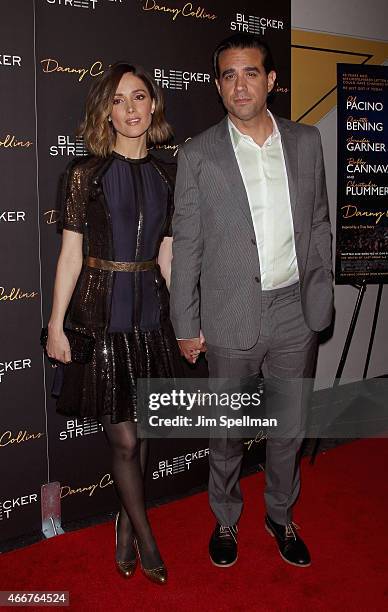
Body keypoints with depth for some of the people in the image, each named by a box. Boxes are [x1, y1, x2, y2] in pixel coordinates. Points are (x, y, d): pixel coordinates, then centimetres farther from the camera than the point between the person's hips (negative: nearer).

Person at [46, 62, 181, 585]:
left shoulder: (165, 176, 7)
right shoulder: (86, 173, -4)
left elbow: (166, 256, 11)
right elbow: (71, 253, -4)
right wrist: (56, 323, -7)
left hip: (151, 311, 4)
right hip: (102, 311, -3)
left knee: (138, 429, 12)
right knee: (123, 437, 2)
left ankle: (126, 523, 34)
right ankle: (145, 538, 24)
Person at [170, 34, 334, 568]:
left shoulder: (306, 142, 4)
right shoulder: (199, 155, -5)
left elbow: (319, 224, 9)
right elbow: (186, 245, -4)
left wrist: (321, 297, 5)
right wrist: (186, 325, -4)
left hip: (295, 312, 3)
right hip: (231, 318, -2)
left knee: (290, 428, 16)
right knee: (228, 430, 14)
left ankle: (281, 515, 40)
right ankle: (226, 519, 38)